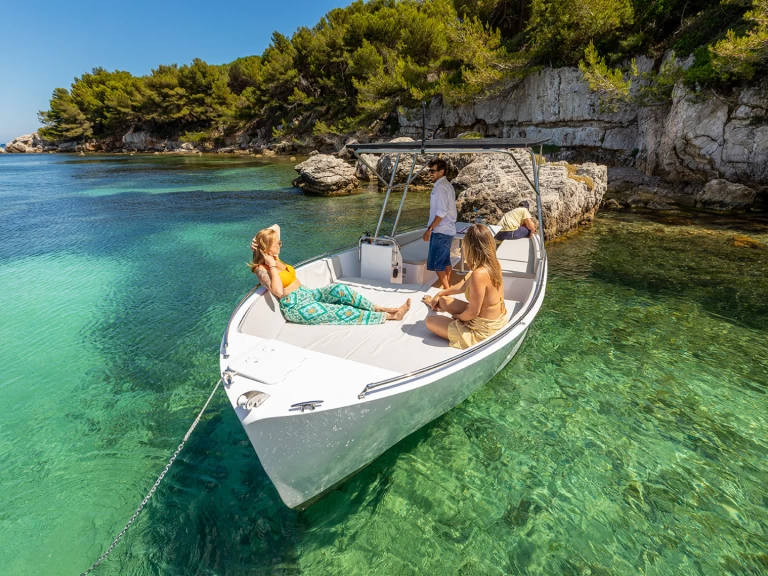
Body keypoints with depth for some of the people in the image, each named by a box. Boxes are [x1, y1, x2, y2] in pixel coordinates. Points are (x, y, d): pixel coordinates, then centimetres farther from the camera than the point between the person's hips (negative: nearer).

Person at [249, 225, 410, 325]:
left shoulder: (273, 257, 5)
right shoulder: (262, 270, -18)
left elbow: (276, 227, 16)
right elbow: (279, 292, -34)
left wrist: (259, 238, -1)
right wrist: (272, 266, -28)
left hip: (306, 294, 8)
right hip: (295, 308, -8)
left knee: (340, 290, -16)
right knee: (342, 311, -13)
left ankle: (379, 309, -11)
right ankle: (389, 316, -9)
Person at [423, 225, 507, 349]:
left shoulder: (479, 274, -33)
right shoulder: (493, 264, -5)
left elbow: (473, 312, -25)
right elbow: (465, 285, 9)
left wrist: (457, 316, -3)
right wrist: (441, 293, 17)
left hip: (483, 331, -8)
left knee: (430, 321, 3)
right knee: (444, 300, 24)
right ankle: (436, 302, 58)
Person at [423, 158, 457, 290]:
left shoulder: (441, 187, -17)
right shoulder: (446, 185, 13)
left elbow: (441, 213, -22)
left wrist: (429, 229, -18)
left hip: (441, 231, -10)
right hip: (447, 229, 10)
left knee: (436, 263, -5)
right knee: (445, 261, 15)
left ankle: (446, 290, 1)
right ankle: (448, 288, 23)